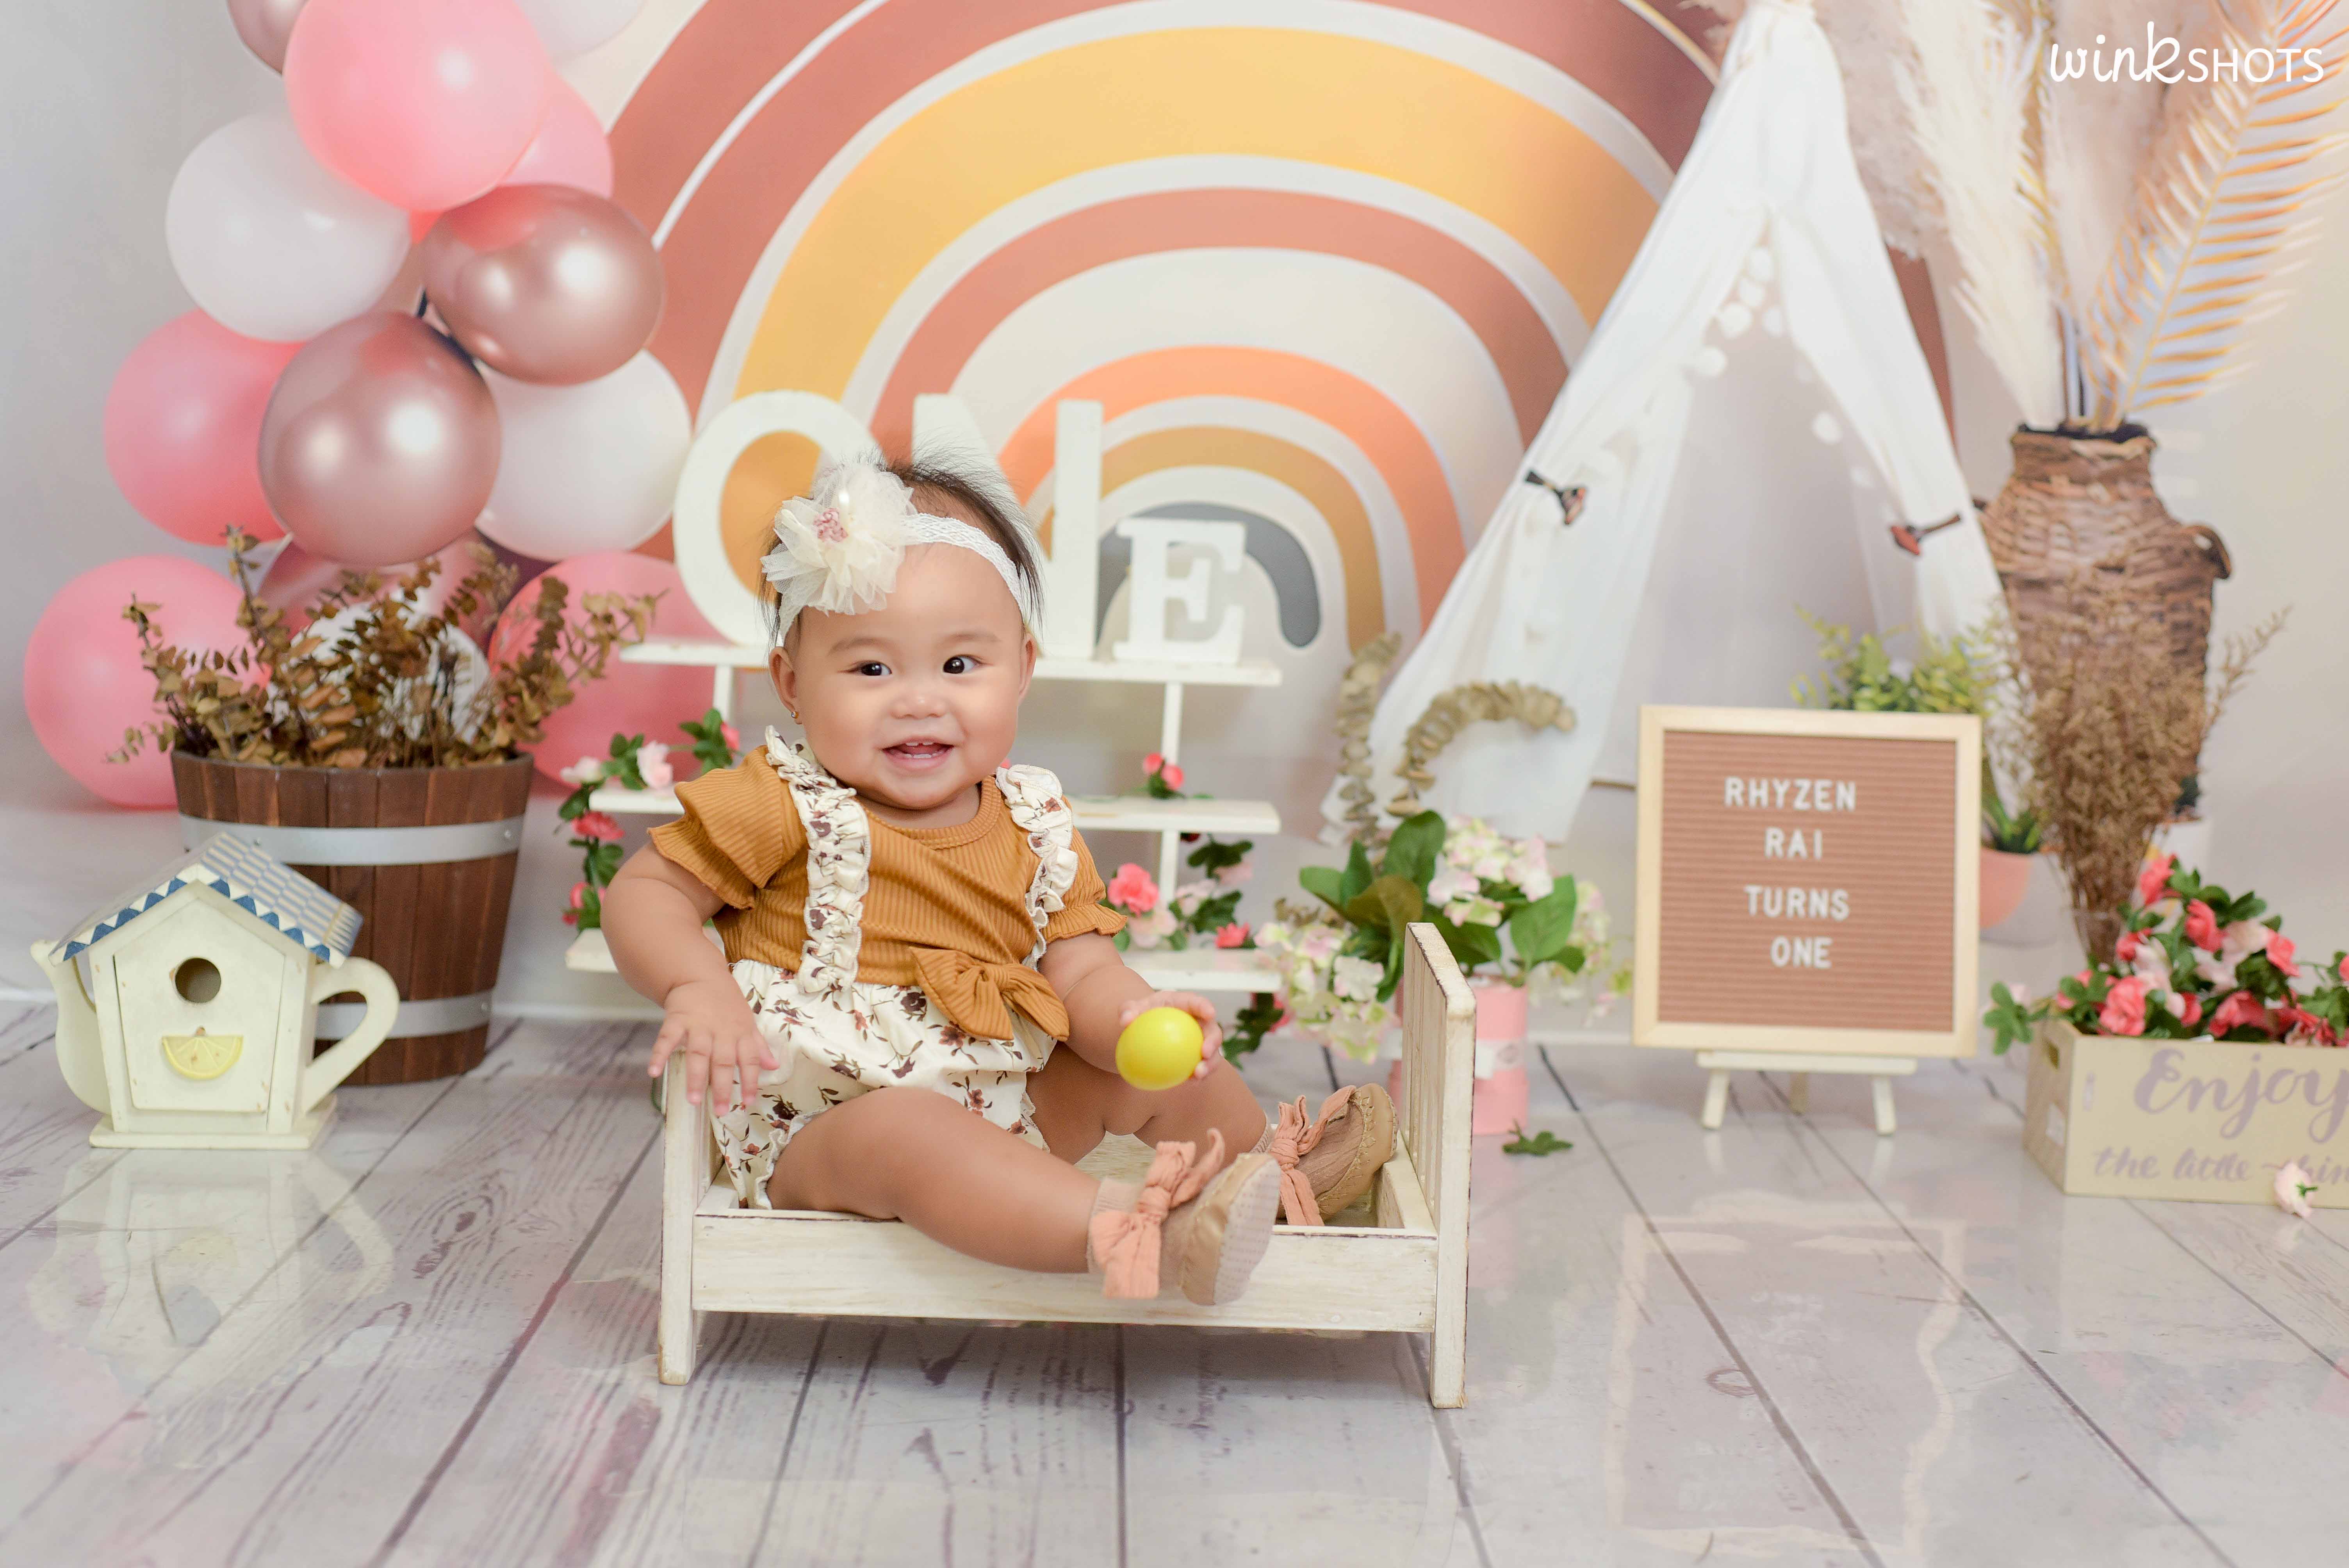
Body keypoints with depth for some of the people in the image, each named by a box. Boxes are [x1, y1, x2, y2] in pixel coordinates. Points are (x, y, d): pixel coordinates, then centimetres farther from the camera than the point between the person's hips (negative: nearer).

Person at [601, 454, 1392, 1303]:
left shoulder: (1032, 827, 3)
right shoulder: (785, 809, -11)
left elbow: (1080, 969, -1)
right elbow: (644, 891, -8)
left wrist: (1133, 1018, -25)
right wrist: (697, 989, -29)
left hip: (999, 1113, 6)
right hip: (815, 1133, -6)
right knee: (906, 1133, -37)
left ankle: (1270, 1161, 28)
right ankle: (1129, 1226, -49)